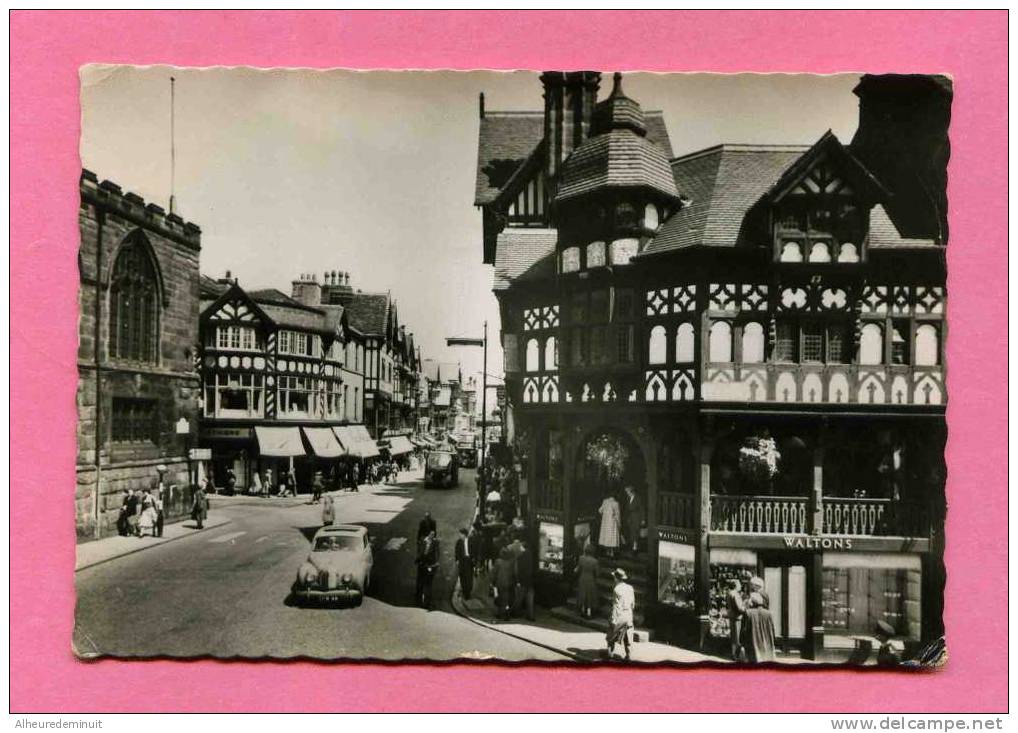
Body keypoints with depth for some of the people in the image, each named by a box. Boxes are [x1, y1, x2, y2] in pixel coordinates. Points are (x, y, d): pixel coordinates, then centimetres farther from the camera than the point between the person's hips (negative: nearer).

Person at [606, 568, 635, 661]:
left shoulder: (616, 589, -16)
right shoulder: (630, 588, 3)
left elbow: (616, 606, -17)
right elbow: (633, 603, 9)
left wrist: (613, 619, -13)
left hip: (619, 616, -5)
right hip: (628, 615, 5)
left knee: (612, 636, 11)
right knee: (626, 636, 13)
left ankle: (611, 653, 13)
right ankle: (627, 655, 14)